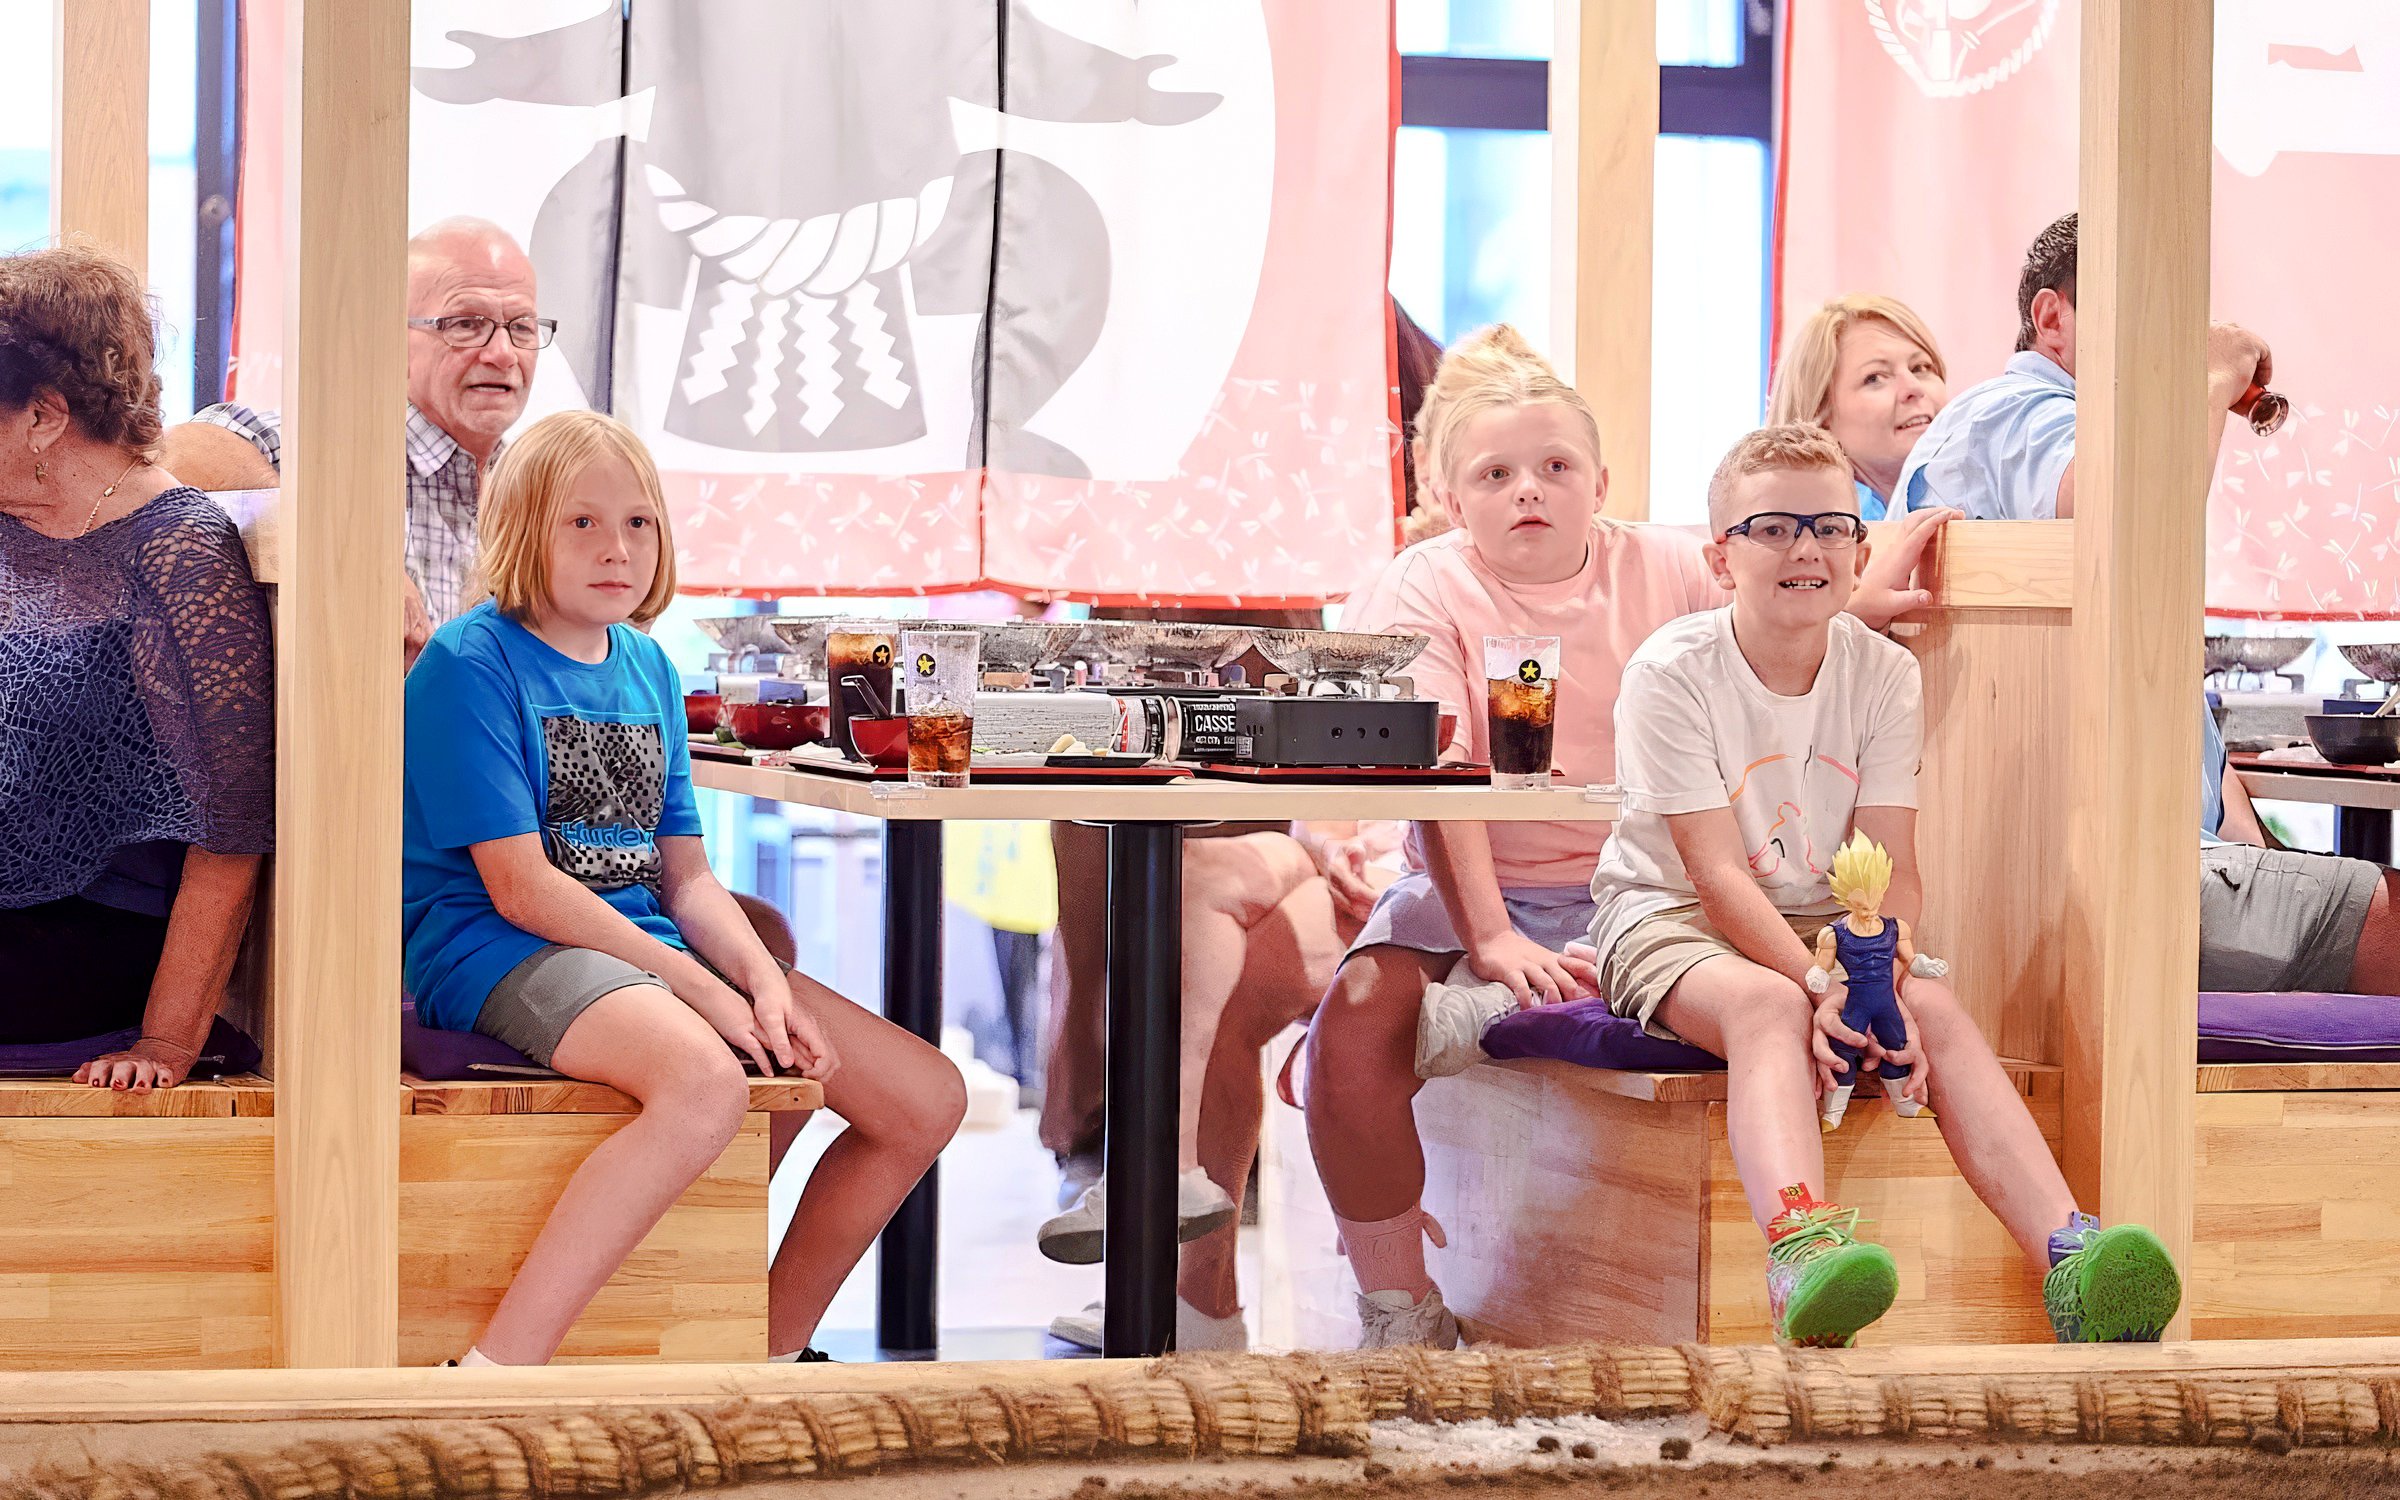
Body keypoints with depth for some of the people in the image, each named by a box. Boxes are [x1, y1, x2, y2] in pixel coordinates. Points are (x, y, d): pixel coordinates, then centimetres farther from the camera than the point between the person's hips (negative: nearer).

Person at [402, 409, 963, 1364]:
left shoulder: (648, 668, 15)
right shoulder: (471, 662, -9)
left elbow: (685, 876, 14)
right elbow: (521, 887, -14)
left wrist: (762, 980, -6)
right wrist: (700, 988, -17)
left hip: (645, 944, 8)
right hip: (495, 953, -8)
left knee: (928, 1100, 1)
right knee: (705, 1083, -40)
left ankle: (774, 1347, 19)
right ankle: (494, 1379, -40)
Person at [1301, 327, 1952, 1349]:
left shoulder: (1666, 569, 6)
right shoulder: (1423, 590, -3)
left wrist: (1857, 605, -5)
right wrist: (1487, 937, -28)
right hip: (1467, 890, -2)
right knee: (1356, 1021, -30)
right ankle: (1399, 1313, -13)